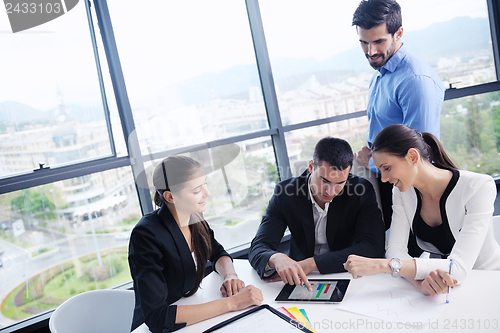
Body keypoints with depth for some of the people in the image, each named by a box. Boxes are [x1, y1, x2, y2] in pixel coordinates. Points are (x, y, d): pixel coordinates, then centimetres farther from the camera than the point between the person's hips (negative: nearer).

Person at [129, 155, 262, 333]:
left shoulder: (195, 219, -5)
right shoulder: (146, 235, -23)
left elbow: (218, 254, 13)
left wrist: (230, 275, -9)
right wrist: (231, 303, -28)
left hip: (192, 317, 6)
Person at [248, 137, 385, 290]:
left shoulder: (362, 191, -12)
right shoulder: (285, 193, -10)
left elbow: (374, 248, -20)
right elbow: (257, 248, -14)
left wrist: (312, 263, -28)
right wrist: (276, 258, -39)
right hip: (300, 282, 2)